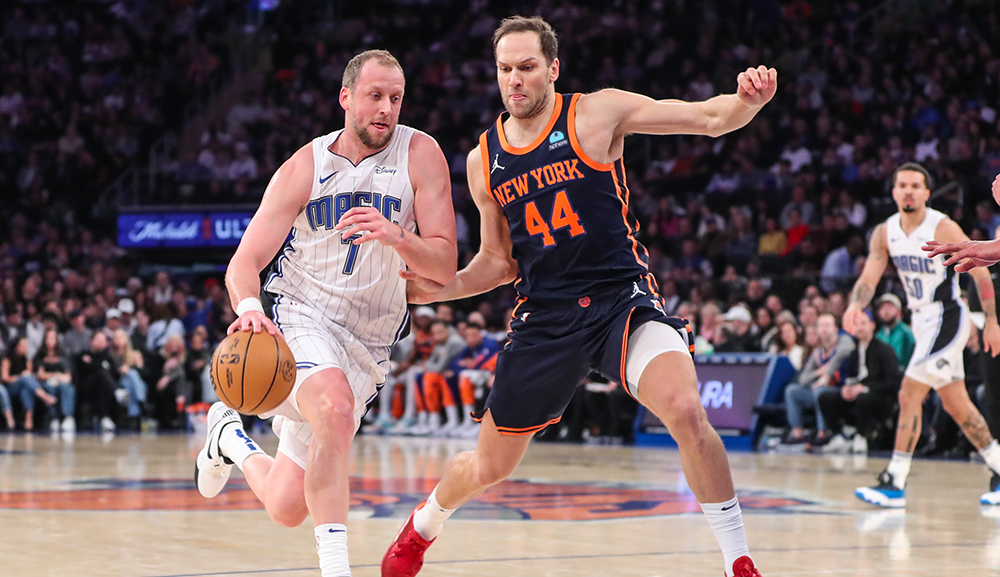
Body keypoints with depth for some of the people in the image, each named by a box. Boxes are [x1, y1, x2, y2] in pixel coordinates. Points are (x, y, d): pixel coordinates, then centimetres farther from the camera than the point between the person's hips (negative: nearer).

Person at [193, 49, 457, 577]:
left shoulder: (420, 155, -7)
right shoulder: (305, 168, -6)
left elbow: (445, 266, -9)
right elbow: (245, 263, -7)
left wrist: (395, 236, -30)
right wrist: (249, 307, -30)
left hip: (366, 344, 2)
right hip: (298, 316, -2)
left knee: (287, 508, 4)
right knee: (335, 410, -37)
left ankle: (230, 437, 37)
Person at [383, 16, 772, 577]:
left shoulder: (596, 113, -6)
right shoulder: (484, 161, 6)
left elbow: (709, 119, -11)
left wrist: (747, 100, -34)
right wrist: (446, 289, -2)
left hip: (622, 297, -3)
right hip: (545, 316, 4)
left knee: (685, 409, -31)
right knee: (489, 466, 12)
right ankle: (421, 527, 46)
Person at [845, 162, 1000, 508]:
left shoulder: (943, 229, -17)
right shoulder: (885, 233, 1)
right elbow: (869, 278, -5)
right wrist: (855, 305, -26)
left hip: (946, 318, -8)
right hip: (921, 321, 8)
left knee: (909, 395, -15)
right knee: (956, 405, 15)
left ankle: (894, 483, -14)